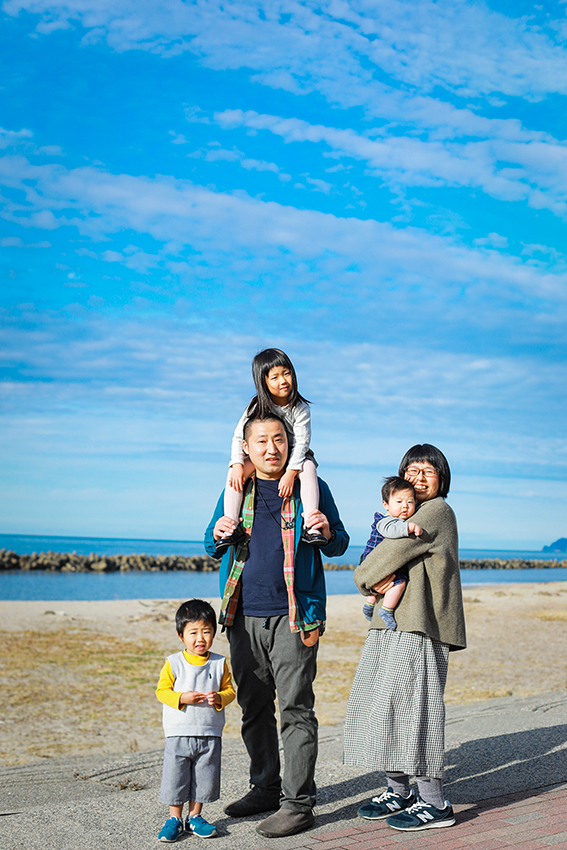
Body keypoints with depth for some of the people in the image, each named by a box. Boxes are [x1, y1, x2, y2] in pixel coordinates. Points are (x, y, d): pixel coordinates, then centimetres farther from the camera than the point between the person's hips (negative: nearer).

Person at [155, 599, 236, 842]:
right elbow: (161, 691, -2)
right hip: (179, 733, -2)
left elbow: (229, 690, 6)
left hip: (210, 735, 2)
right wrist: (181, 698, -18)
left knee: (205, 777, 9)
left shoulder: (220, 664, 1)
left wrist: (219, 698, -15)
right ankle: (174, 819, 19)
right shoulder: (173, 663, -5)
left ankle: (195, 816, 25)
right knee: (175, 776, 3)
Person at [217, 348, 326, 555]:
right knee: (233, 472, -24)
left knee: (308, 467, -34)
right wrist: (238, 464, -24)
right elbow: (239, 436, -9)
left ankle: (311, 526, -37)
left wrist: (290, 473, -32)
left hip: (294, 456, -2)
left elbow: (301, 443, -20)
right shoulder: (257, 406, -11)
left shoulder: (300, 409, -15)